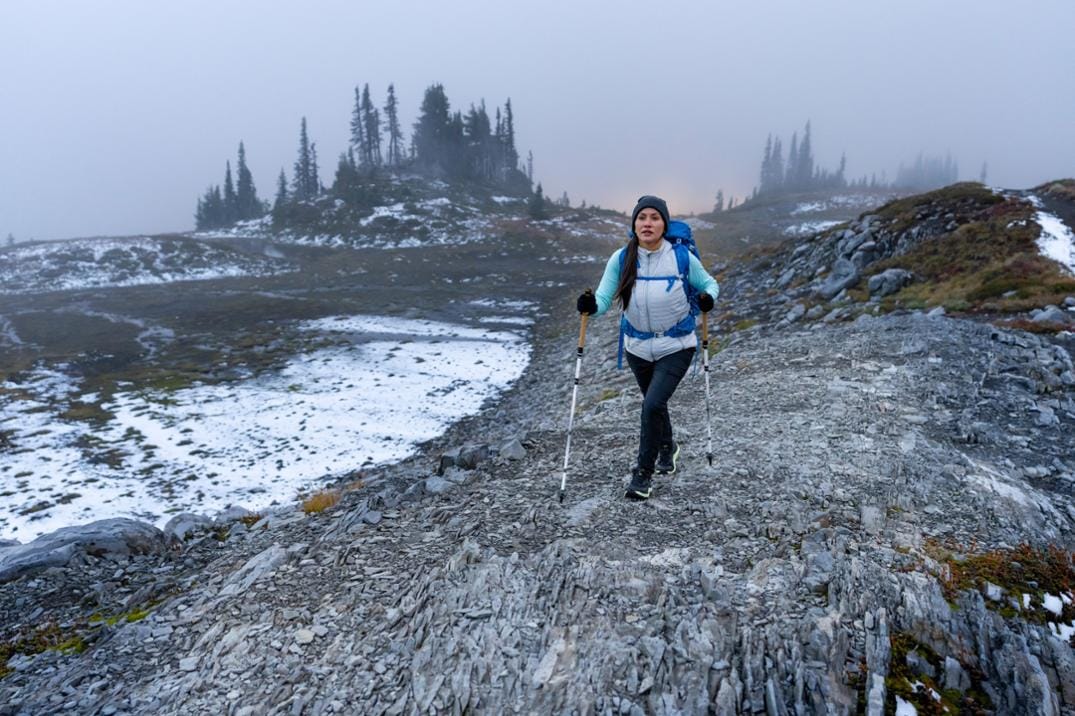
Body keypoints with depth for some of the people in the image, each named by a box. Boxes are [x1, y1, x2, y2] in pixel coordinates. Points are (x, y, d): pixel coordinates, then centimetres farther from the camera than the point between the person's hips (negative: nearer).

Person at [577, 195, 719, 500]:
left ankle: (644, 472, 5)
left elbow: (709, 283, 2)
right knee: (652, 402, 21)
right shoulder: (621, 259, -10)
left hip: (676, 346, -3)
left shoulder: (681, 256, -13)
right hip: (638, 346, 3)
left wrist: (708, 297, -20)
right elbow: (604, 297, -13)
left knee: (653, 404, -16)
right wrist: (591, 305, -35)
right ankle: (667, 446, 52)